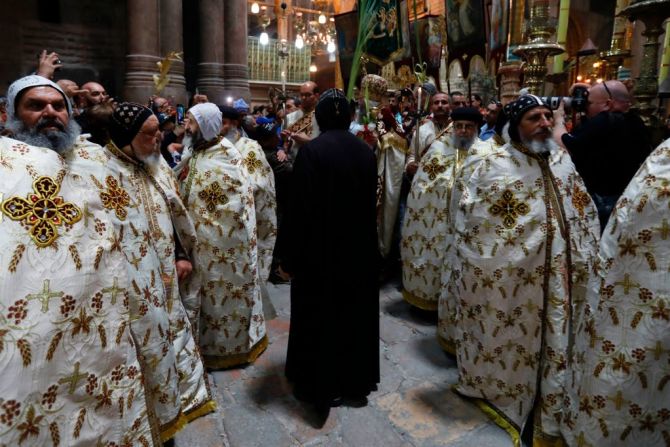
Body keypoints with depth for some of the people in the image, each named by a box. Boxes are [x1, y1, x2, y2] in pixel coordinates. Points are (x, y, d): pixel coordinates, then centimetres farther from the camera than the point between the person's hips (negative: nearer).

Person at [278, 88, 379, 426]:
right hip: (359, 248, 5)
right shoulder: (365, 151, 0)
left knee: (319, 313, 11)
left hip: (320, 250, -5)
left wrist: (290, 256, -8)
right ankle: (355, 382, 33)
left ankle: (319, 385, 26)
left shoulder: (311, 150, -16)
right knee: (355, 311, 18)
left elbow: (300, 208, -17)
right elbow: (371, 202, 8)